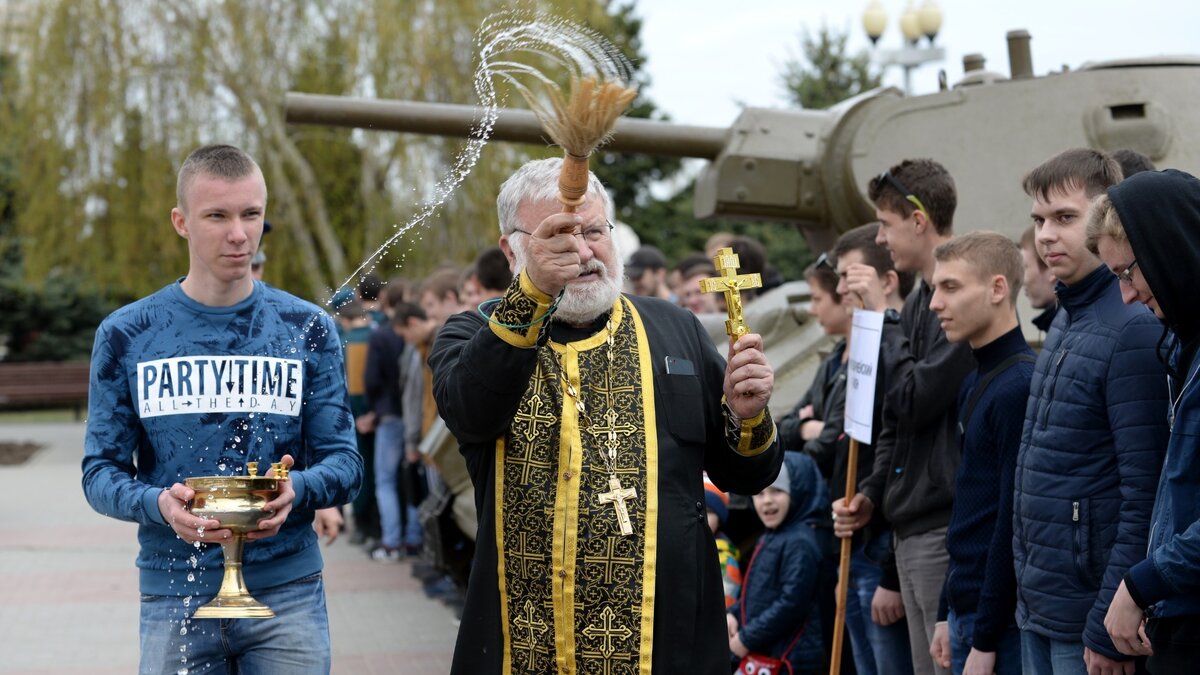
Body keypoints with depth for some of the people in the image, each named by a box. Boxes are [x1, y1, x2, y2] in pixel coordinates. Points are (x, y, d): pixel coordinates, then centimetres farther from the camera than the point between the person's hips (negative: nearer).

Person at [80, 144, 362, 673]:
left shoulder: (308, 330, 4)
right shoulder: (126, 336, 3)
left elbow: (345, 462, 3)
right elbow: (101, 470, 2)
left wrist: (297, 490, -20)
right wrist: (159, 504, -19)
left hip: (286, 590, 0)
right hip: (174, 595, 0)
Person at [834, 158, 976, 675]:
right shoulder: (919, 300, 16)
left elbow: (915, 400, -18)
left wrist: (884, 317, -9)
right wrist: (872, 492, 13)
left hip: (948, 527, -9)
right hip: (910, 526, 9)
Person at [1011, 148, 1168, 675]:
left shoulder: (1133, 329, -16)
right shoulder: (1064, 321, 12)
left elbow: (1144, 496, -20)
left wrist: (1109, 630, -21)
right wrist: (1029, 590, 16)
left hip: (1087, 612, -8)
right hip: (1038, 610, 8)